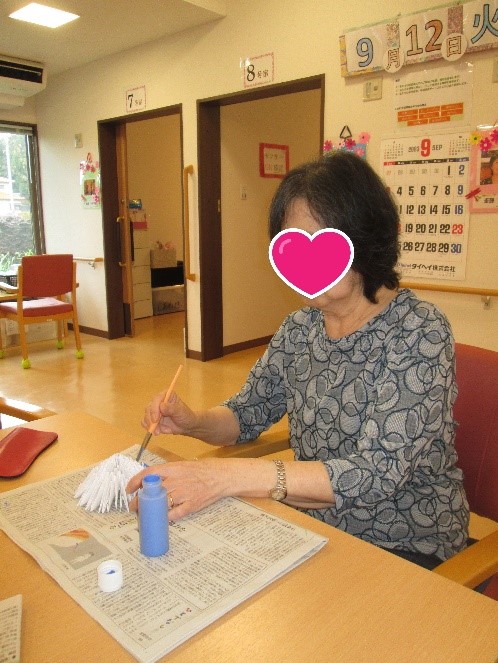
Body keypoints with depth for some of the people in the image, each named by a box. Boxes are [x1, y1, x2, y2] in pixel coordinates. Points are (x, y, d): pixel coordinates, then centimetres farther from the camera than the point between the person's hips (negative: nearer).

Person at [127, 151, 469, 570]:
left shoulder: (418, 333, -19)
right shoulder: (300, 327, -1)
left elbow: (378, 473, -27)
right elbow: (248, 413, 9)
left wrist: (228, 476, -35)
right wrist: (193, 422, -14)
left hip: (405, 548, -4)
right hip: (317, 528, 5)